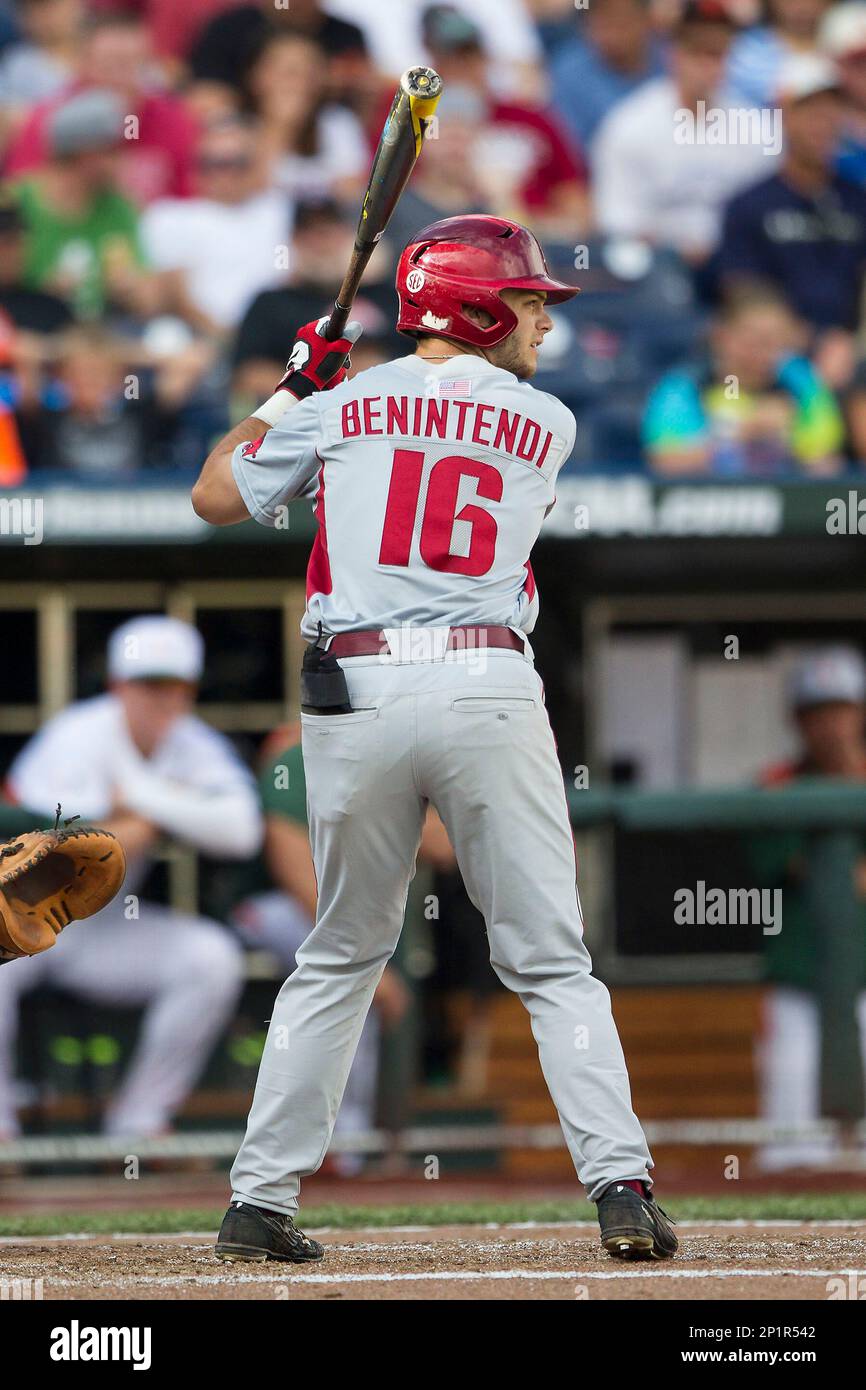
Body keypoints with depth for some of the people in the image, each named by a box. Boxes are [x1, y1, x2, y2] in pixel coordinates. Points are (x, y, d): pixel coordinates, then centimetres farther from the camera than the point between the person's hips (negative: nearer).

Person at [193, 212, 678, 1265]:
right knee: (552, 965, 3)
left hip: (353, 696, 2)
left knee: (339, 959, 15)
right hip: (488, 694, -2)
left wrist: (288, 389, 31)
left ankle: (260, 1199, 13)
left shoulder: (341, 406, 9)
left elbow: (216, 497, 19)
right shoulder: (547, 425, 10)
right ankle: (621, 1187, -8)